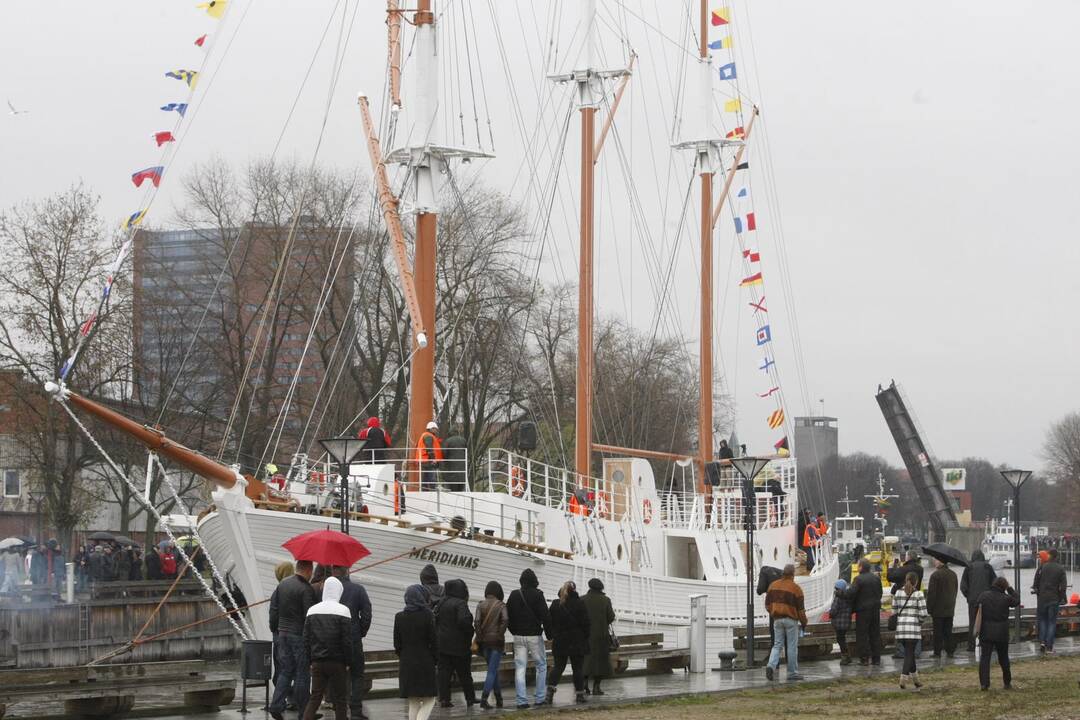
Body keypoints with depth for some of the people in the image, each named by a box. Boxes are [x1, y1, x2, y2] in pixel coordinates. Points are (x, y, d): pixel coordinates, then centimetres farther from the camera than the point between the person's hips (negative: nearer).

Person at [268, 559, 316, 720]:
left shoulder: (283, 584, 6)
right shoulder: (306, 589, -16)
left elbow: (273, 607, 10)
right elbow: (309, 615, -17)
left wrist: (274, 628, 19)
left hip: (283, 633, 7)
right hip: (300, 635, -7)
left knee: (286, 670, 13)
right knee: (302, 673, 1)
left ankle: (276, 706, 2)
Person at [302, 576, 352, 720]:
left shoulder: (312, 610, 5)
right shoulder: (343, 611, -9)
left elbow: (306, 639, 7)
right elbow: (347, 641, -9)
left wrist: (310, 660, 14)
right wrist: (347, 662, 0)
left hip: (317, 662, 4)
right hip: (337, 662, -4)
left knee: (315, 697, 6)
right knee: (340, 698, 5)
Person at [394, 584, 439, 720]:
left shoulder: (399, 617, 0)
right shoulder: (427, 615, -10)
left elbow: (397, 643, 4)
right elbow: (434, 641, -7)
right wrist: (434, 659, 6)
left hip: (406, 664, 4)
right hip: (425, 663, -4)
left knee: (413, 702, 13)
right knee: (429, 700, 5)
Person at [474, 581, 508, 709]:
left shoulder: (481, 605, 3)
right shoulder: (501, 605, -3)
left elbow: (477, 621, -8)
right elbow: (505, 619, -19)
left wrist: (479, 638, -4)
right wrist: (500, 635, -10)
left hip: (484, 641, 3)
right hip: (496, 641, -3)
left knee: (493, 669, 16)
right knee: (492, 670, -3)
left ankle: (499, 698, 21)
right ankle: (484, 699, -16)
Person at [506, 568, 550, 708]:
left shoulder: (514, 595, 5)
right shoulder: (537, 595, -9)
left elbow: (508, 617, 10)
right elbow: (545, 616, -10)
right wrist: (549, 632, -1)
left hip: (518, 636, 3)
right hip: (534, 635, -3)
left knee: (520, 668, 3)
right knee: (541, 665, 10)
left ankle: (522, 700, -3)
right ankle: (540, 698, 9)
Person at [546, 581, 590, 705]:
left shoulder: (555, 604, 3)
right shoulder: (579, 604, -7)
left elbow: (549, 622, 5)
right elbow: (585, 623, -5)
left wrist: (551, 636, 14)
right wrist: (585, 637, 6)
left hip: (559, 642, 3)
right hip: (577, 642, -3)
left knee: (558, 666, 9)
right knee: (578, 668, 4)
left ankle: (551, 687, -11)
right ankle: (579, 694, 6)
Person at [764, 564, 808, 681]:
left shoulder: (773, 585, 4)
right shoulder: (795, 588, -10)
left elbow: (768, 604, 8)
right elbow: (800, 608, -7)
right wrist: (804, 622, 5)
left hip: (777, 619, 4)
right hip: (791, 620, -4)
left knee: (777, 645, 11)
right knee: (792, 647, 4)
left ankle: (771, 665, -12)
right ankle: (792, 673, 8)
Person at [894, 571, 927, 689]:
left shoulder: (898, 593, 5)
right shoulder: (918, 594, -6)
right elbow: (923, 613, -9)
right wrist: (919, 620, 10)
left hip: (901, 626, 4)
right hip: (914, 627, -4)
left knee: (909, 652, 16)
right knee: (909, 653, -2)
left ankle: (915, 678, 25)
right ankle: (903, 678, -14)